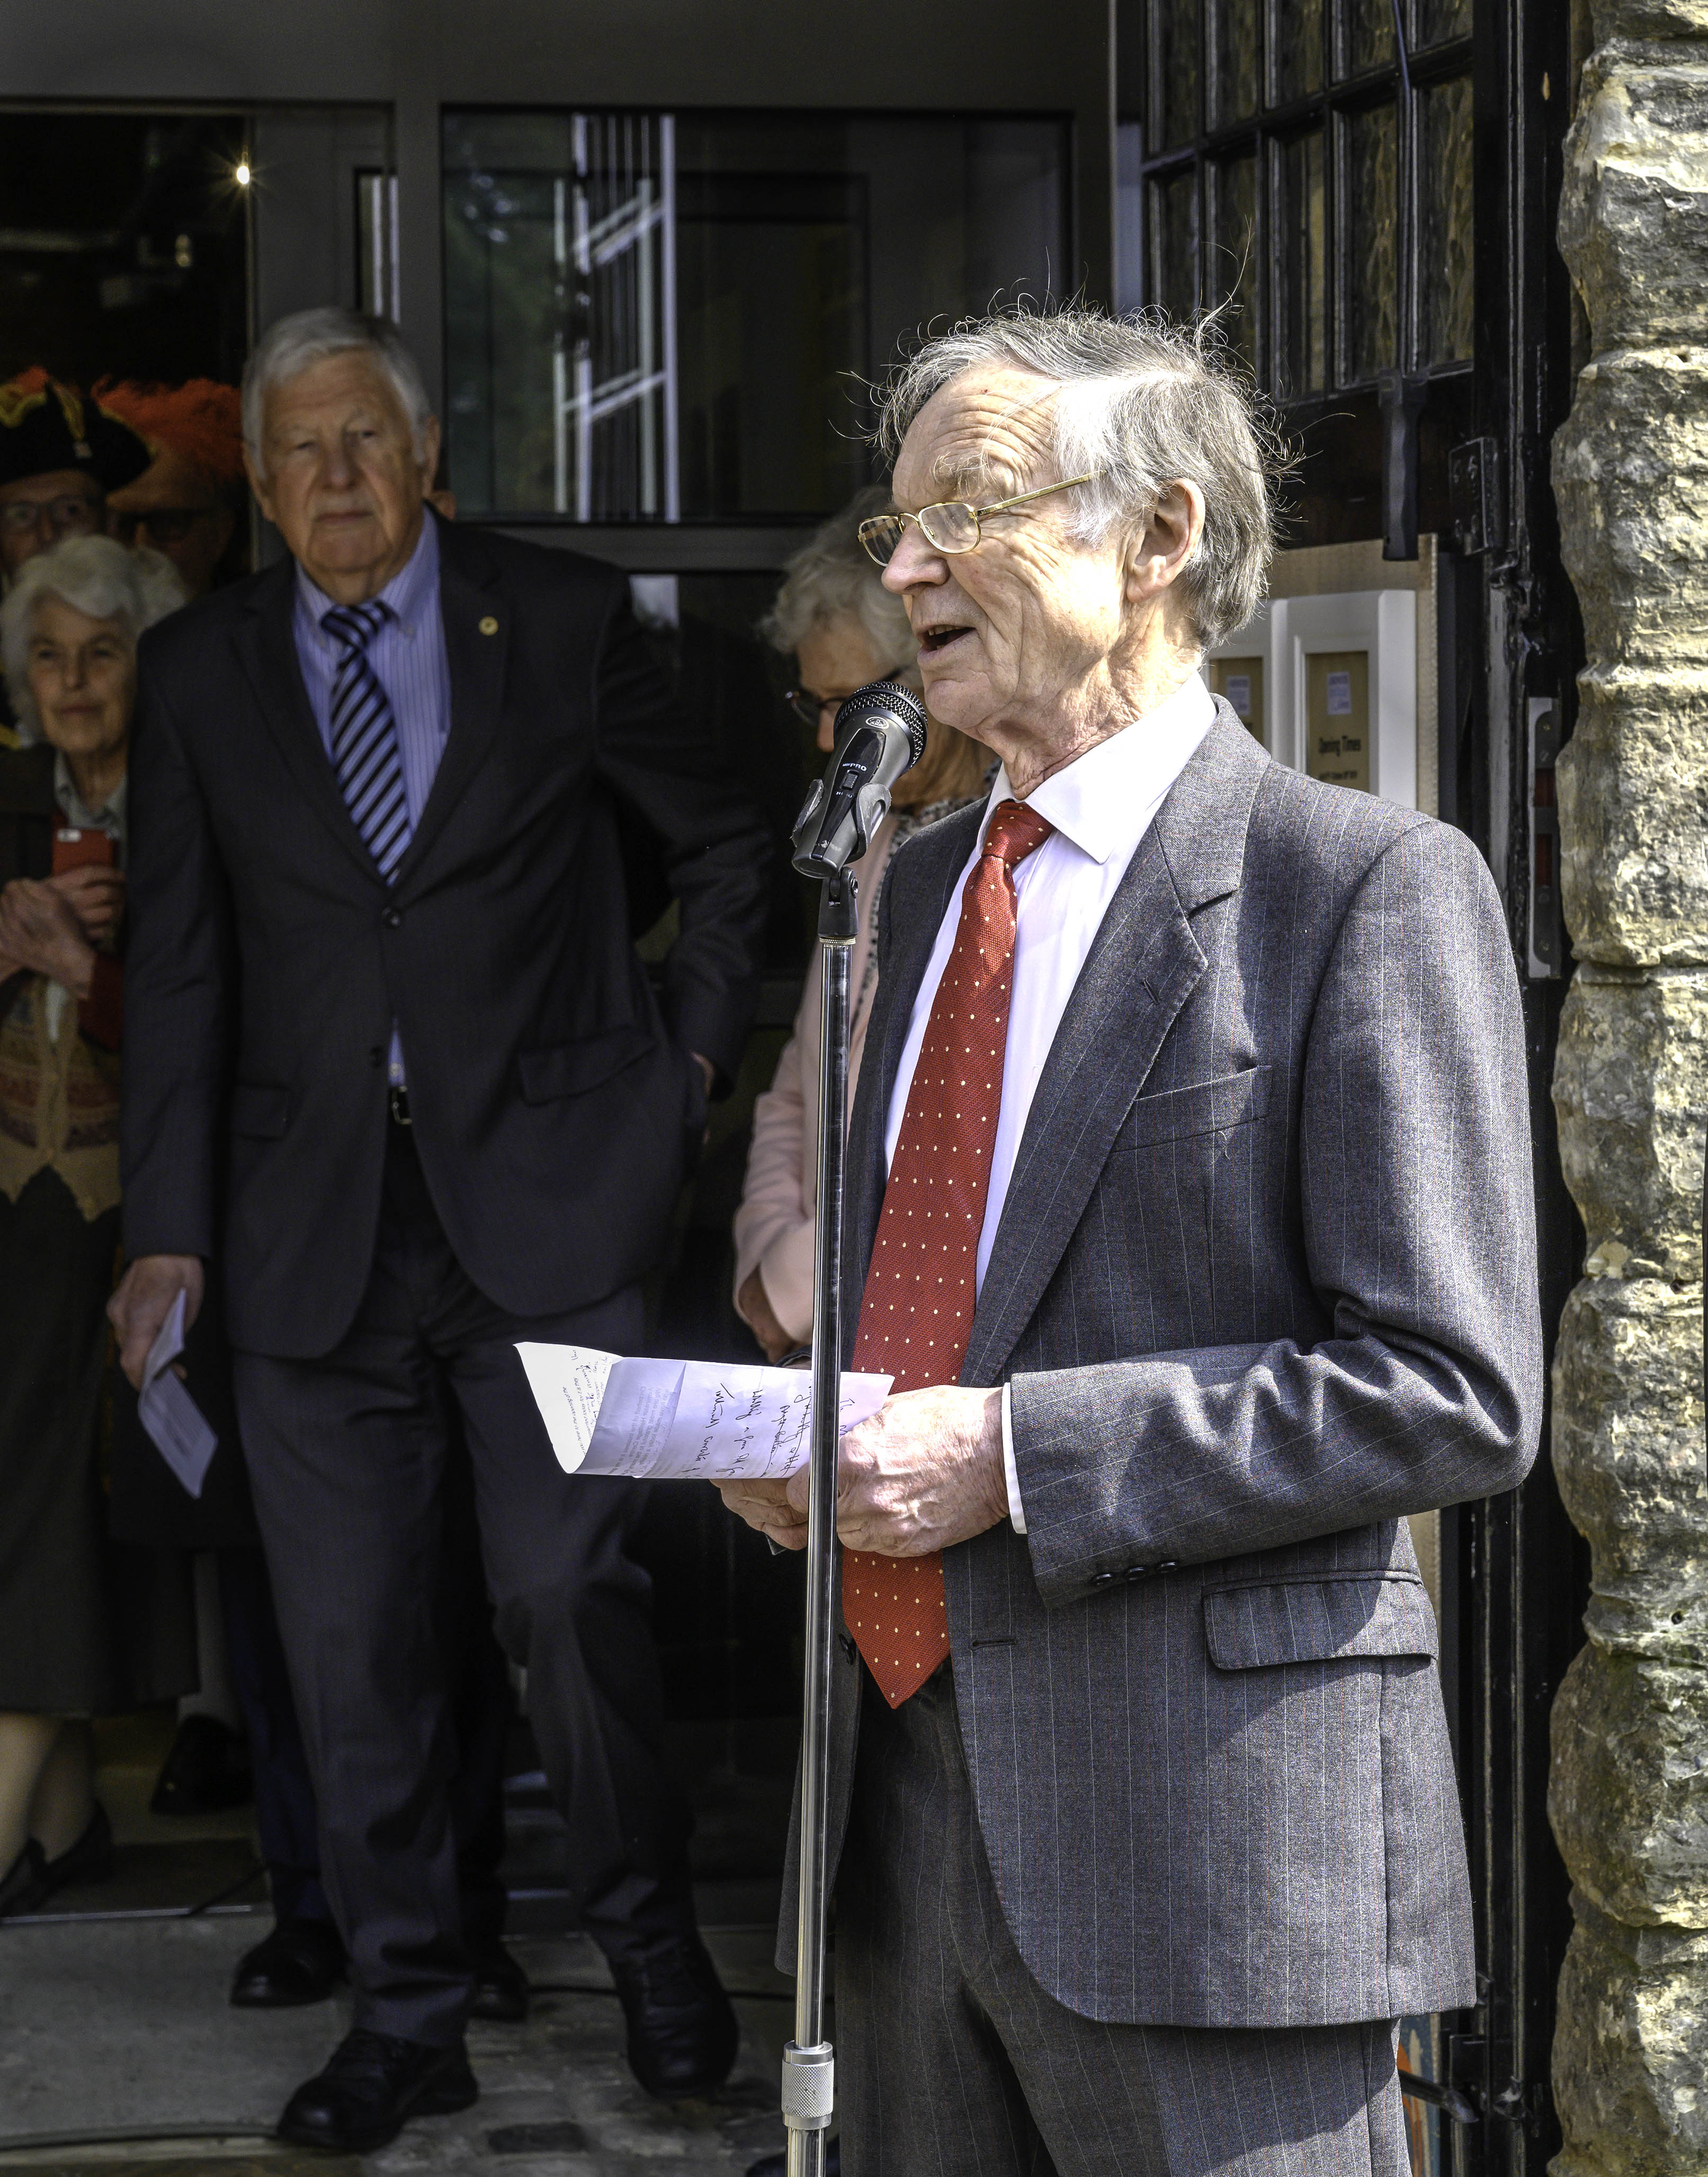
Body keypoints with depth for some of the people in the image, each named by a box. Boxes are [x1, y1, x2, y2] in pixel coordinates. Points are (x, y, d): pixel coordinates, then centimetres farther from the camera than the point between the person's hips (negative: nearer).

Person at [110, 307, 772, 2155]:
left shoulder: (563, 621, 4)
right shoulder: (199, 672, 8)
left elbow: (724, 843, 15)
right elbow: (178, 963, 8)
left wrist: (689, 1055, 7)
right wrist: (168, 1227, 3)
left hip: (540, 1191, -2)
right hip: (313, 1220, 2)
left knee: (567, 1588, -7)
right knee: (346, 1636, 3)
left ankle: (647, 1936, 16)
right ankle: (405, 2016, 16)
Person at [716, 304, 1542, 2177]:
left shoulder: (1366, 885, -9)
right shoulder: (930, 882, 16)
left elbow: (1453, 1392, -15)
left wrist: (1017, 1457, -19)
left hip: (1209, 1821, -7)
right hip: (912, 1806, 7)